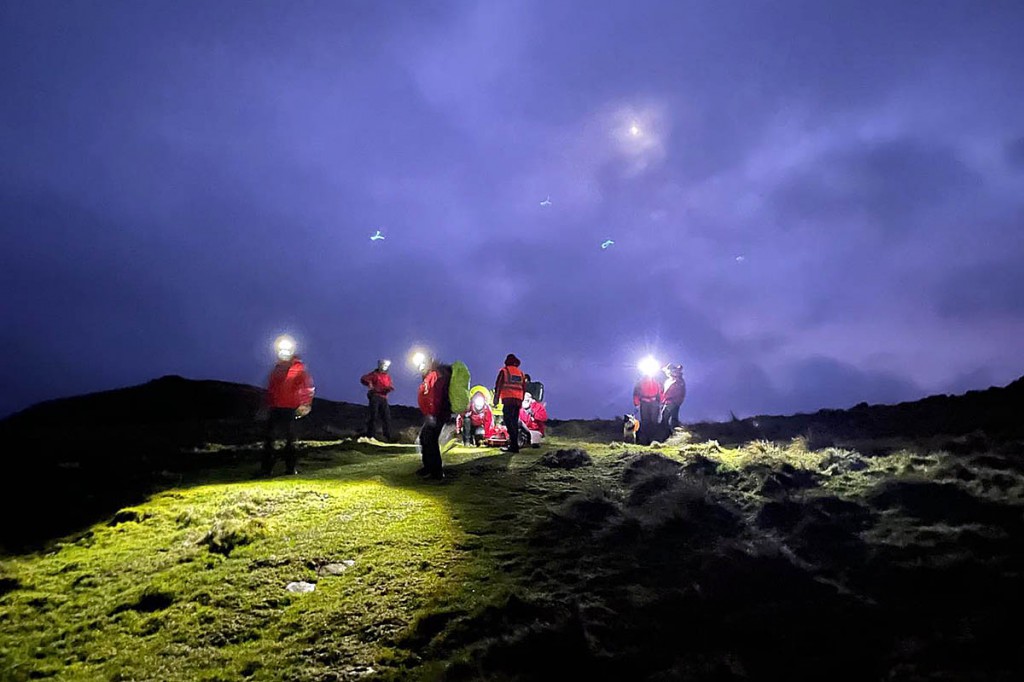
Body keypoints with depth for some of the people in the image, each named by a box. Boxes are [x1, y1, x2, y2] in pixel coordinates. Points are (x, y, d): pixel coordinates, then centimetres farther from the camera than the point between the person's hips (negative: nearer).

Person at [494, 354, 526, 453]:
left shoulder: (504, 371, 5)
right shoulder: (521, 373, 20)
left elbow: (498, 385, -2)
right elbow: (524, 388, 21)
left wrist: (496, 398, -1)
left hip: (508, 400, -6)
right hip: (518, 400, 6)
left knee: (509, 422, -10)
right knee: (515, 422, 11)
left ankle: (514, 445, -20)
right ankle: (514, 444, 10)